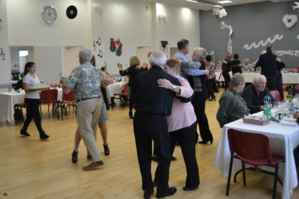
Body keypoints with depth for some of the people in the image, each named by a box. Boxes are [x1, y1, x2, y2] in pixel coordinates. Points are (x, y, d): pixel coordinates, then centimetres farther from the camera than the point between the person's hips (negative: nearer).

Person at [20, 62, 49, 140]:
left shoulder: (35, 76, 14)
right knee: (37, 116, -10)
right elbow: (26, 90, -18)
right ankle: (42, 134, -7)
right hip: (30, 99, -8)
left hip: (36, 98, 8)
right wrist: (36, 89, -30)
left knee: (30, 116, 16)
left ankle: (23, 130, 33)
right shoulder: (26, 77, -11)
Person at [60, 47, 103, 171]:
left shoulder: (78, 70, -8)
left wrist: (64, 81, 11)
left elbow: (66, 90, -12)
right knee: (92, 129, 20)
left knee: (86, 131, -3)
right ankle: (91, 153, 32)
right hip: (98, 100, 7)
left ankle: (97, 160, -8)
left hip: (85, 102, -7)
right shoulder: (95, 70, 13)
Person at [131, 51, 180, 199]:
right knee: (164, 155, 13)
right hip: (157, 120, -3)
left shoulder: (140, 76, 2)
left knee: (143, 155, 16)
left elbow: (133, 96, 15)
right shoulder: (170, 79, -5)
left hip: (139, 118, 4)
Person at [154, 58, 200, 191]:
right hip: (170, 124, 7)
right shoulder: (166, 81, 9)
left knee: (188, 154, 4)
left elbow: (189, 92, -35)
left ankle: (193, 183, 21)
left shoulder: (180, 81, -13)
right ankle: (159, 179, 31)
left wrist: (171, 87, -48)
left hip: (186, 123, -6)